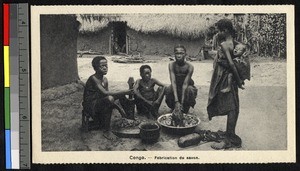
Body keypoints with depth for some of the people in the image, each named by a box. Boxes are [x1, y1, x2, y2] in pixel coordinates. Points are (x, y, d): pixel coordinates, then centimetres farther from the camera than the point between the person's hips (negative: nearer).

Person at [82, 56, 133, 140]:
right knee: (109, 99, -35)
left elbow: (108, 93, 11)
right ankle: (106, 131, -27)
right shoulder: (93, 79, -19)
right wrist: (123, 92, -35)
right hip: (90, 105, -9)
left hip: (100, 103, 9)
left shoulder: (105, 80, 7)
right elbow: (105, 93, -32)